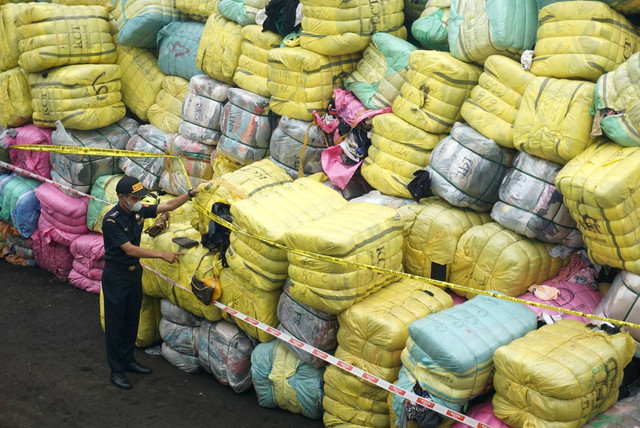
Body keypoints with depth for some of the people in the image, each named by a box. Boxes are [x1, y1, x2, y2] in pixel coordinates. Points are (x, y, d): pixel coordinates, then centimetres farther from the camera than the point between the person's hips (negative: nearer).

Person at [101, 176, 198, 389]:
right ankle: (116, 370, 9)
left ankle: (128, 360, 32)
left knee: (132, 319, 17)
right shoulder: (111, 220, -23)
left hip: (134, 272, 7)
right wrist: (161, 255, -29)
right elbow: (130, 250, -26)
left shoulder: (138, 211, -1)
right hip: (116, 275, -7)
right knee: (115, 323, 1)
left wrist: (190, 194, -8)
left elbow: (168, 206, 5)